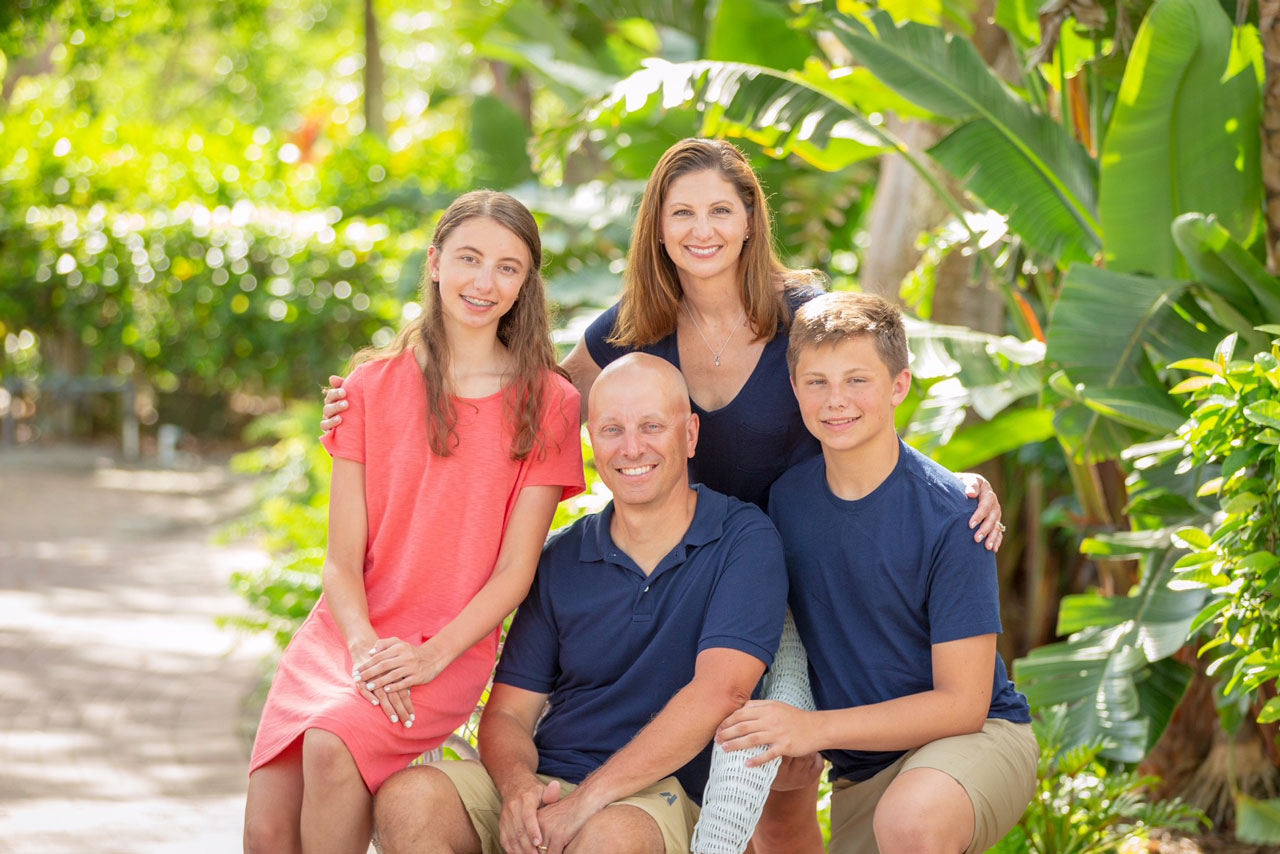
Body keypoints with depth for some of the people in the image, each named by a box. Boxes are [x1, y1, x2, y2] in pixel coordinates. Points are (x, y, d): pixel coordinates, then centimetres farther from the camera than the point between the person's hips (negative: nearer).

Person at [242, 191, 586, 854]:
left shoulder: (545, 402, 2)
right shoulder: (373, 384, 8)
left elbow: (516, 568, -1)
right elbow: (343, 556, 4)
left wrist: (432, 655, -14)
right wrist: (365, 649, -14)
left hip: (451, 647, -2)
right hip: (343, 633, 2)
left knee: (332, 745, -31)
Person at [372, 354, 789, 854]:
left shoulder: (743, 540, -2)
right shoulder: (561, 560, 11)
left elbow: (719, 692, -16)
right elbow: (508, 712, 10)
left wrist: (585, 801, -21)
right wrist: (517, 786, -16)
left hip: (663, 793, -4)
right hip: (545, 783, 4)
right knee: (407, 798, -24)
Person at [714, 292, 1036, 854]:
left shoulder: (950, 515, -18)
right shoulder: (786, 499, -1)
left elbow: (962, 704, -18)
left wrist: (814, 728, -24)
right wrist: (782, 737, -7)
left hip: (977, 736, -6)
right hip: (861, 763, 6)